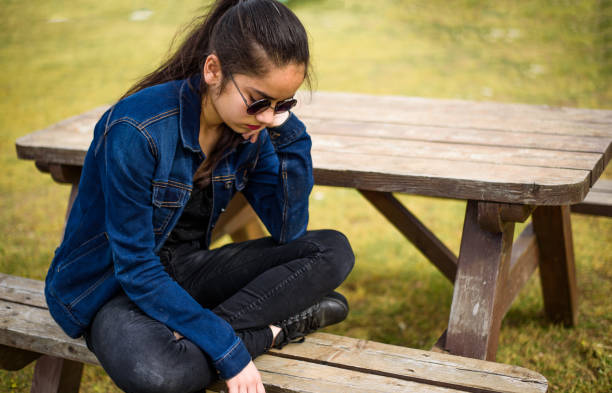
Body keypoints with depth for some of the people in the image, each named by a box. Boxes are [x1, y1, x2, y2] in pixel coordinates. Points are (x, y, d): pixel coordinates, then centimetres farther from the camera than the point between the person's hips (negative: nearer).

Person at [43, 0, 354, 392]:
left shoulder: (253, 130, -8)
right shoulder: (137, 131, -27)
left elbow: (289, 233, -6)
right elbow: (136, 269, -25)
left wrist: (289, 132, -18)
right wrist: (228, 352, -28)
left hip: (186, 270, 6)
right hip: (111, 284, -6)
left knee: (333, 251, -11)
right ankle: (275, 327, -15)